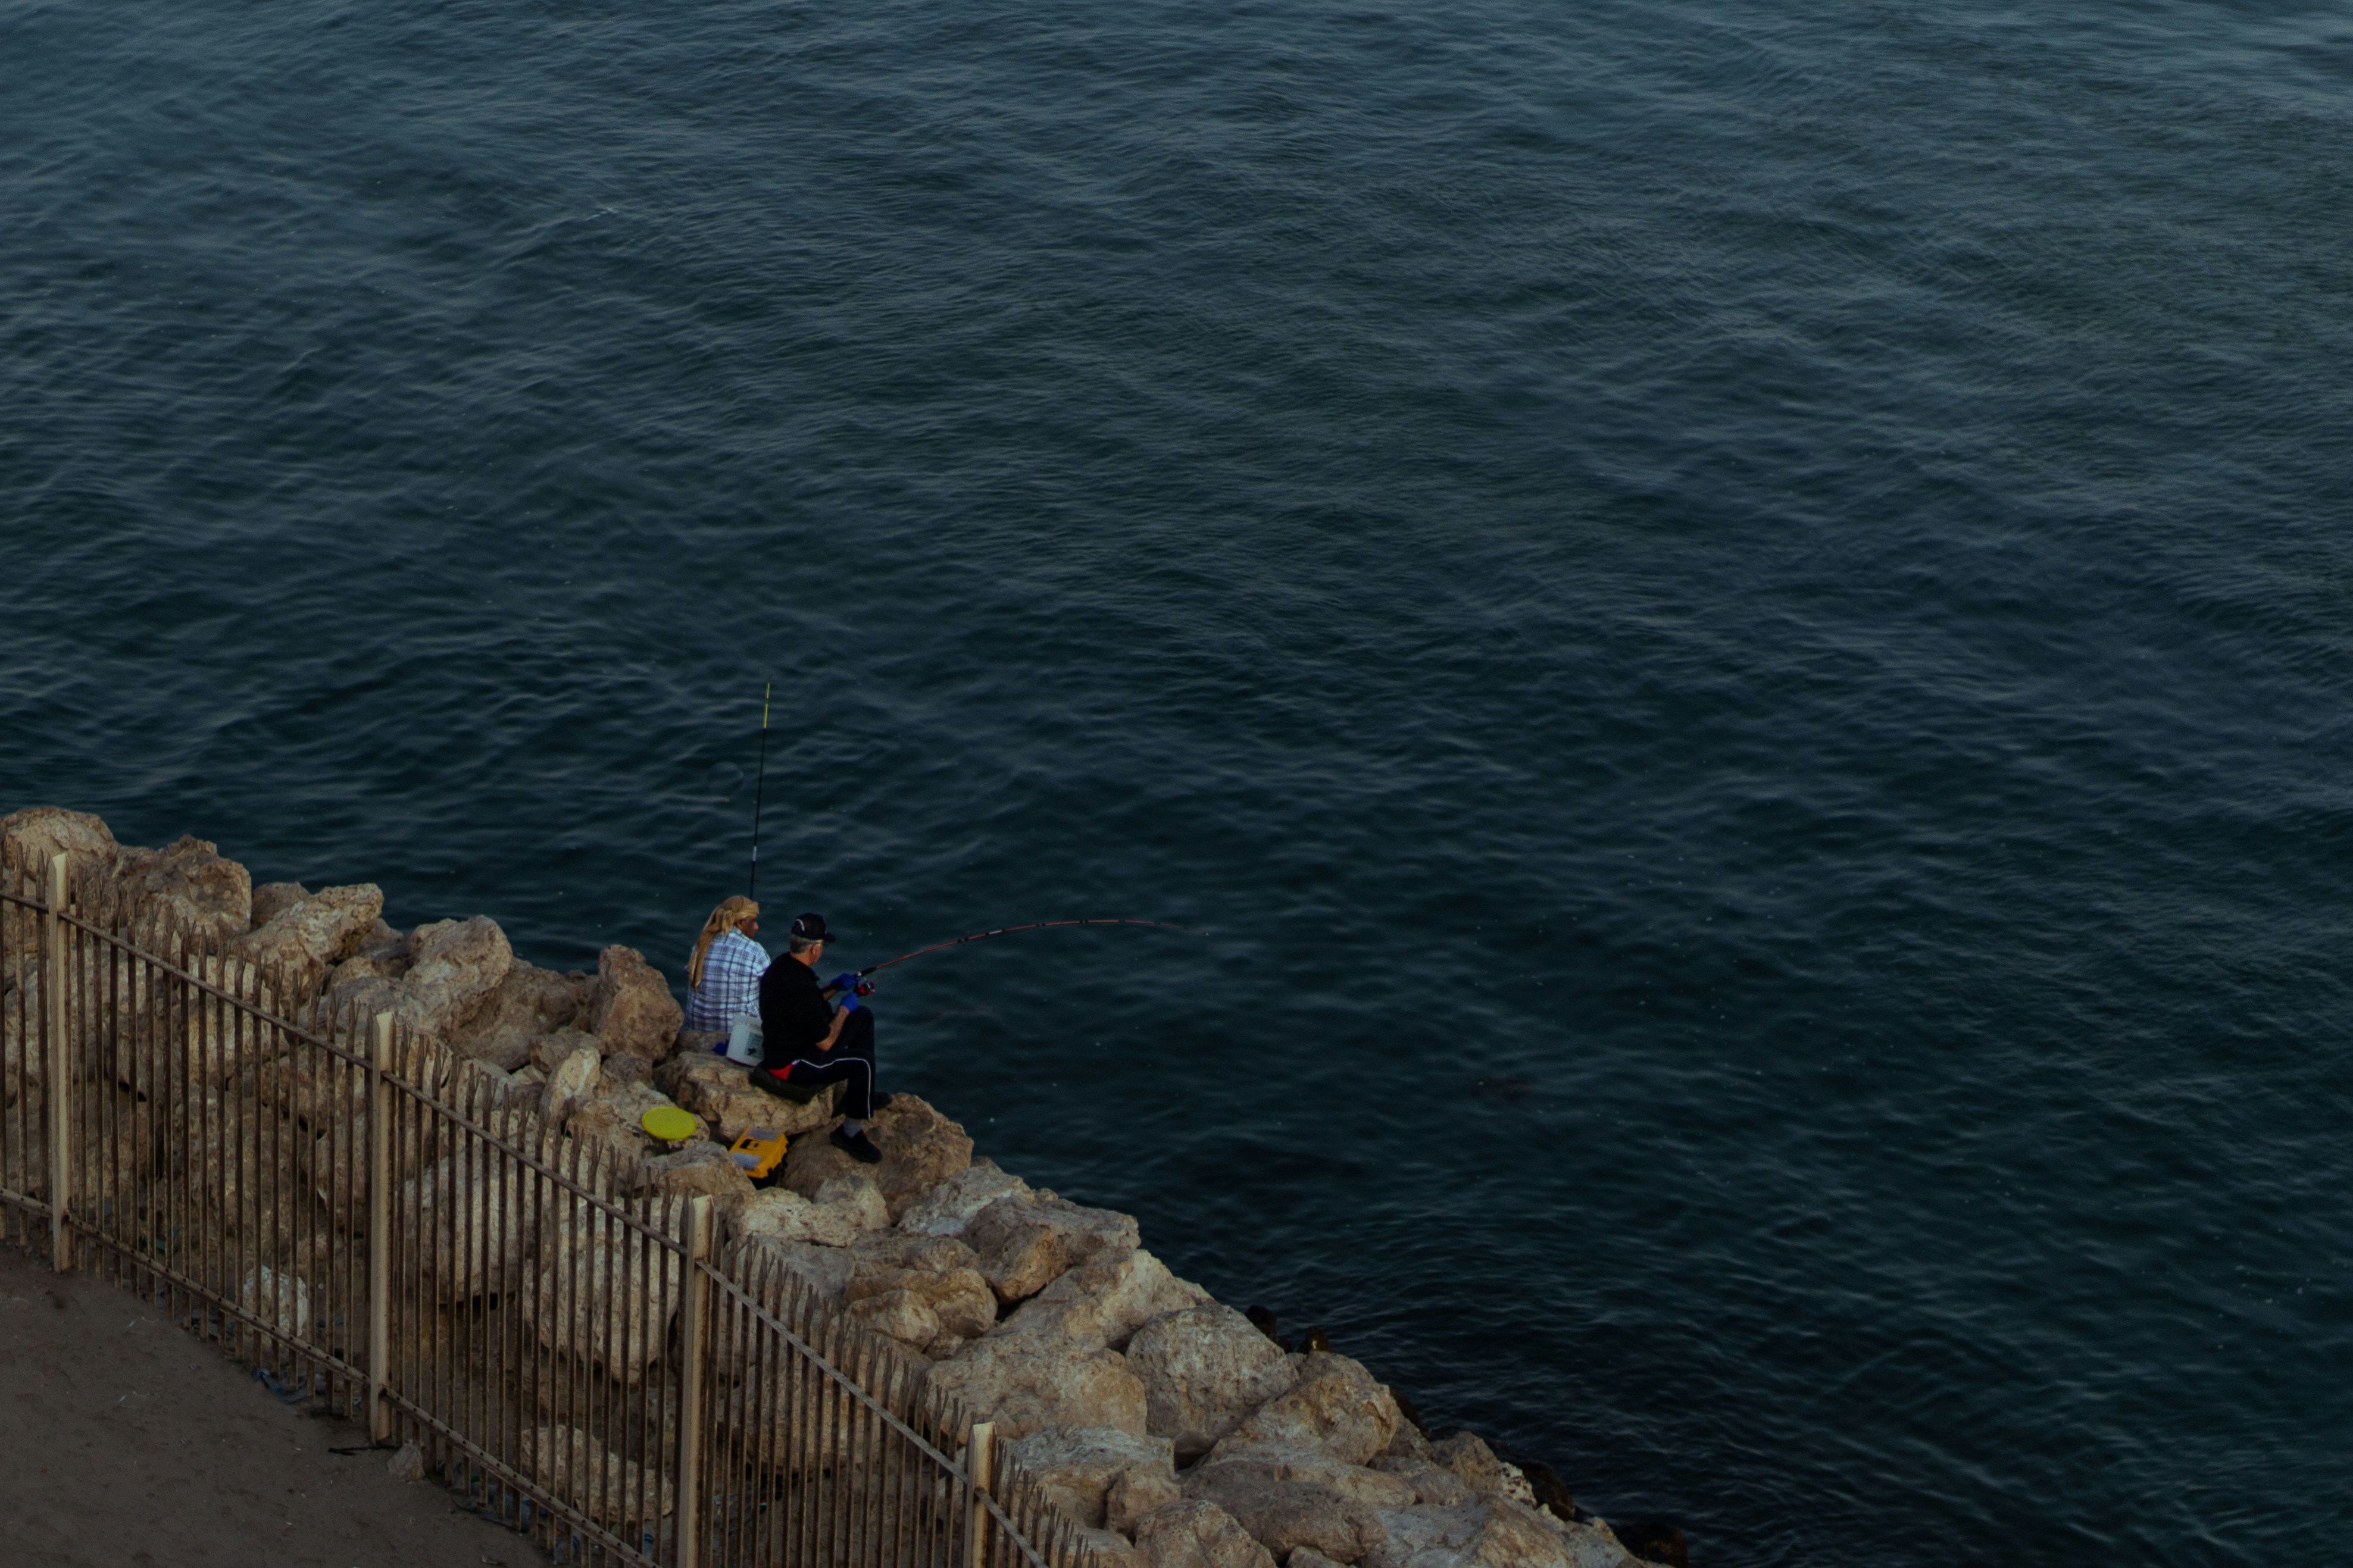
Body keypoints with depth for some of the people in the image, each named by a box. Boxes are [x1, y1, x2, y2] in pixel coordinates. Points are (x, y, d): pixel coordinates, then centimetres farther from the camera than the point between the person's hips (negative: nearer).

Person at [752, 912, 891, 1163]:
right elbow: (826, 1043, -24)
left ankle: (863, 1095, 25)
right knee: (862, 1062, -23)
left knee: (864, 1017, 16)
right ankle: (851, 1133, -5)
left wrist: (834, 987, 4)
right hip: (788, 1065, -10)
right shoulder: (801, 986, -31)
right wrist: (844, 1009, -9)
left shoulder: (782, 964, -2)